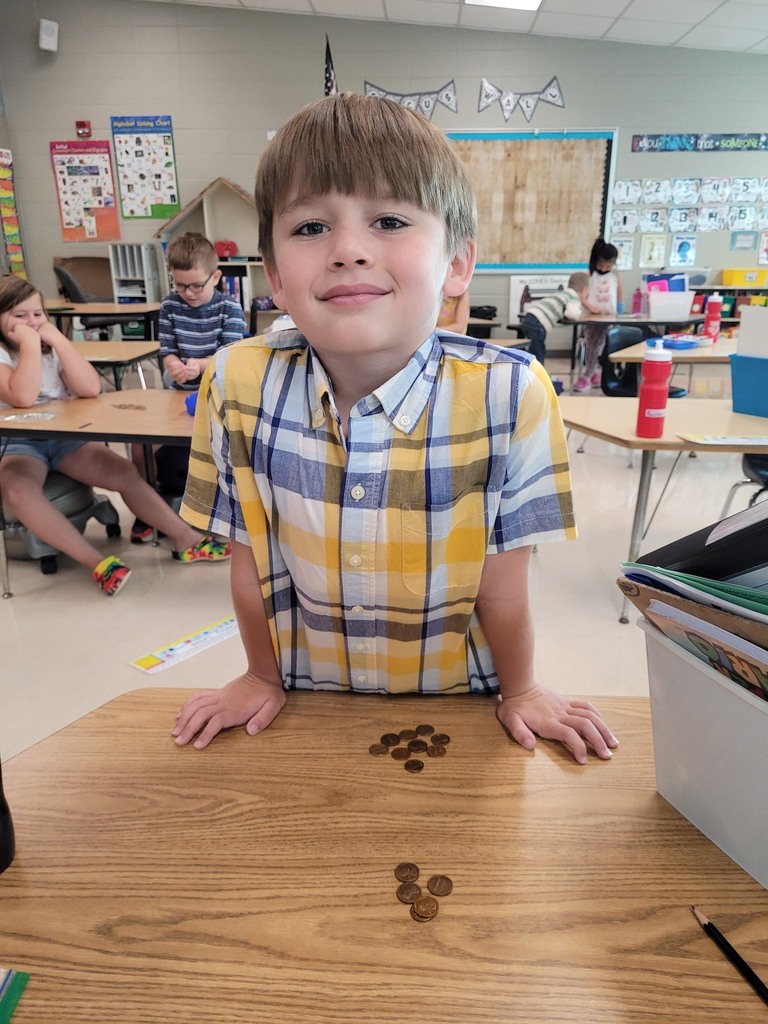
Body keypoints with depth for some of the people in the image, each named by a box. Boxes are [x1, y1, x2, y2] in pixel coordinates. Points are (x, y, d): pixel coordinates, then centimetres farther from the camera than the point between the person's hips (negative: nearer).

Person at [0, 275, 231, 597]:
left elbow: (91, 389, -12)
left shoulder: (51, 345, 5)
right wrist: (30, 343, -21)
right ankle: (99, 563, -33)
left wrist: (57, 339, -14)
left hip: (65, 435, 4)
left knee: (124, 472, -16)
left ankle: (186, 539, -7)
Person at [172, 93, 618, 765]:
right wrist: (263, 678, 3)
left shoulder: (510, 395, -25)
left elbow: (503, 579, -14)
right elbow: (250, 560, -8)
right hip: (309, 704, 2)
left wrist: (520, 693, -2)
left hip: (456, 705, -1)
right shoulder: (239, 385, -20)